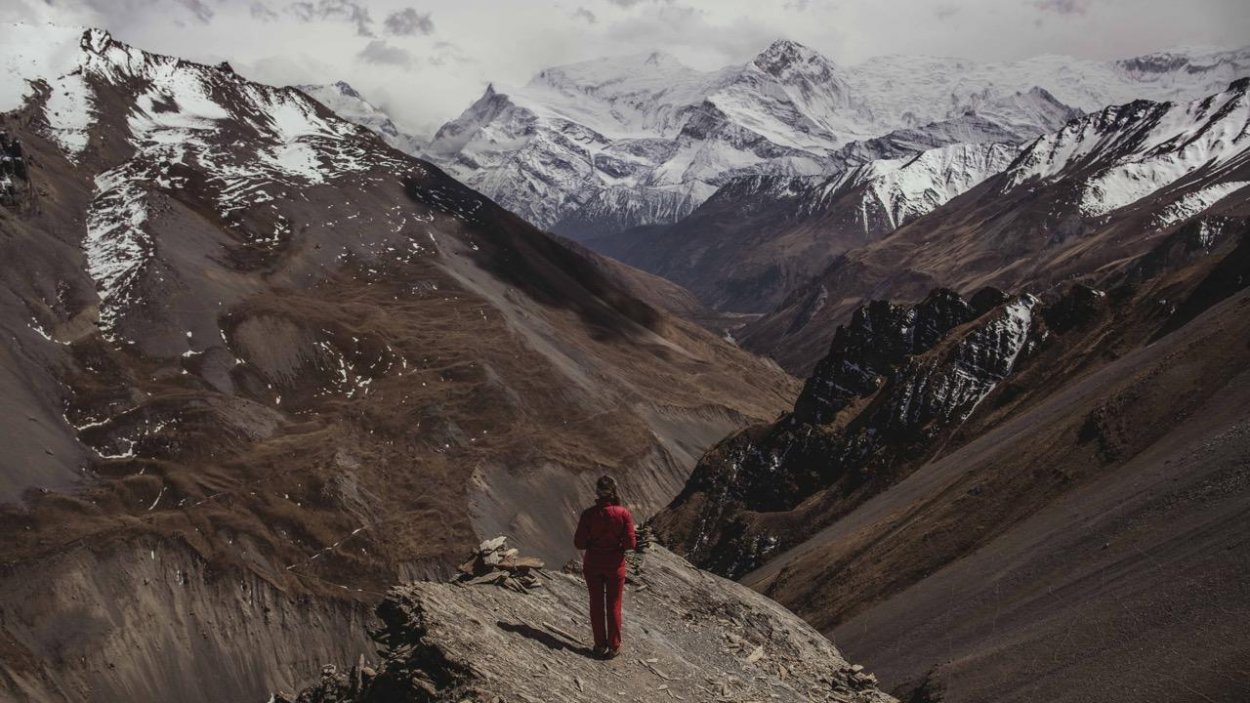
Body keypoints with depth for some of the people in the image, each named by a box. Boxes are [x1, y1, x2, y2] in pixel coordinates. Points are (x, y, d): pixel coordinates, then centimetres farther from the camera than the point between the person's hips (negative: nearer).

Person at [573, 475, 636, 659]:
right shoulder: (623, 513, -16)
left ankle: (600, 645, 24)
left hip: (592, 564, 0)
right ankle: (613, 646, 24)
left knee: (596, 604, 16)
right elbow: (630, 543, -14)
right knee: (613, 605, 15)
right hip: (615, 565, 0)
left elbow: (579, 543, -12)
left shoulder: (588, 514, -16)